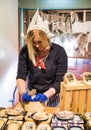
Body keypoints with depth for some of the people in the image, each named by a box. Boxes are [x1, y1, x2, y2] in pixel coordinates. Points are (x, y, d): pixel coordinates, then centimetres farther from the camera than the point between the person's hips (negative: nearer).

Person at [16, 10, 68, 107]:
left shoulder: (59, 51, -14)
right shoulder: (25, 51, -8)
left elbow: (60, 81, -14)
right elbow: (21, 76, -8)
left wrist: (46, 95, -26)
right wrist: (23, 93, -25)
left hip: (52, 96, -1)